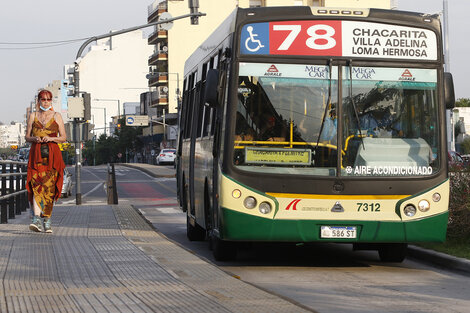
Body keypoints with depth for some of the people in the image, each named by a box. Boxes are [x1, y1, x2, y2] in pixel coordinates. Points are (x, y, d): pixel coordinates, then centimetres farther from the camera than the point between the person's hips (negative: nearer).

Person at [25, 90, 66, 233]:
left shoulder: (56, 116, 9)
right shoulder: (33, 116, 13)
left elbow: (64, 137, 7)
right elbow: (27, 137, 15)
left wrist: (51, 138, -10)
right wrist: (34, 138, -7)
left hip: (52, 155, 0)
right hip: (36, 154, 0)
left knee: (49, 188, -3)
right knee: (36, 185, -15)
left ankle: (47, 221, 6)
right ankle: (36, 219, -24)